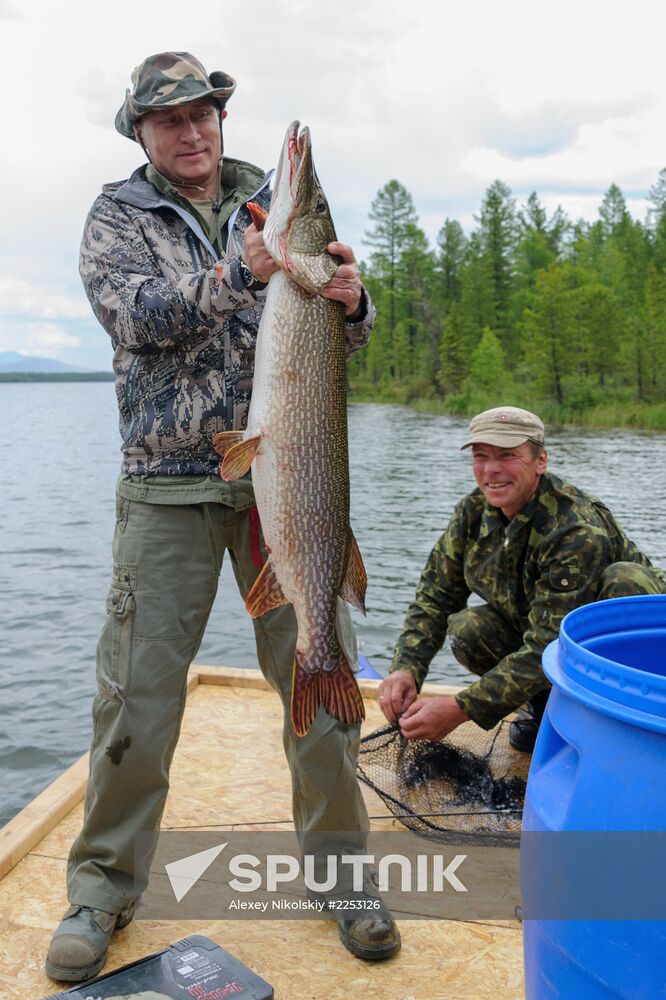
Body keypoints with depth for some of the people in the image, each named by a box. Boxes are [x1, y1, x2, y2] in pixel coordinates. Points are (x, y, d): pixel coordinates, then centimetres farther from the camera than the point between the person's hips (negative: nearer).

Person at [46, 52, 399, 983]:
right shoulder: (117, 215, 10)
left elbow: (344, 337, 8)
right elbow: (134, 315, -10)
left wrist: (349, 302, -15)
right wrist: (240, 273, -24)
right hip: (168, 480, -1)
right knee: (138, 688, 1)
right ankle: (103, 884, 21)